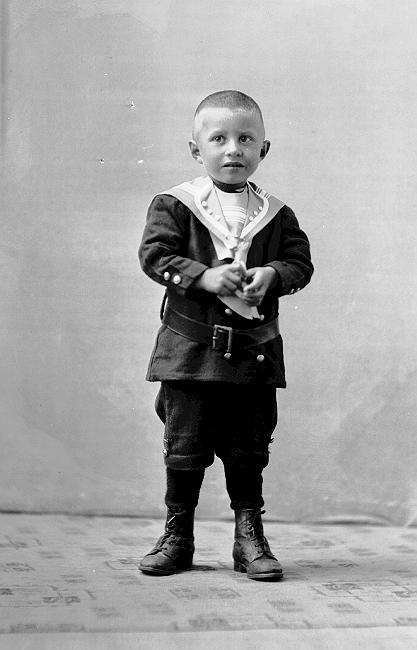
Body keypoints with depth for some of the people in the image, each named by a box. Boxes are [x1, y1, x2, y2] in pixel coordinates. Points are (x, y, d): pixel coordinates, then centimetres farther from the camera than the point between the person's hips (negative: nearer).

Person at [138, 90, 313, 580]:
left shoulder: (276, 214, 7)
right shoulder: (174, 205, 0)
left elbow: (301, 262, 6)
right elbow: (154, 255, -8)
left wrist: (271, 274, -15)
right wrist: (204, 276, -20)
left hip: (254, 349, 2)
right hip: (190, 345, -2)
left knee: (249, 447, 7)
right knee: (185, 445, 5)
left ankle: (249, 535, 19)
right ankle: (177, 535, 19)